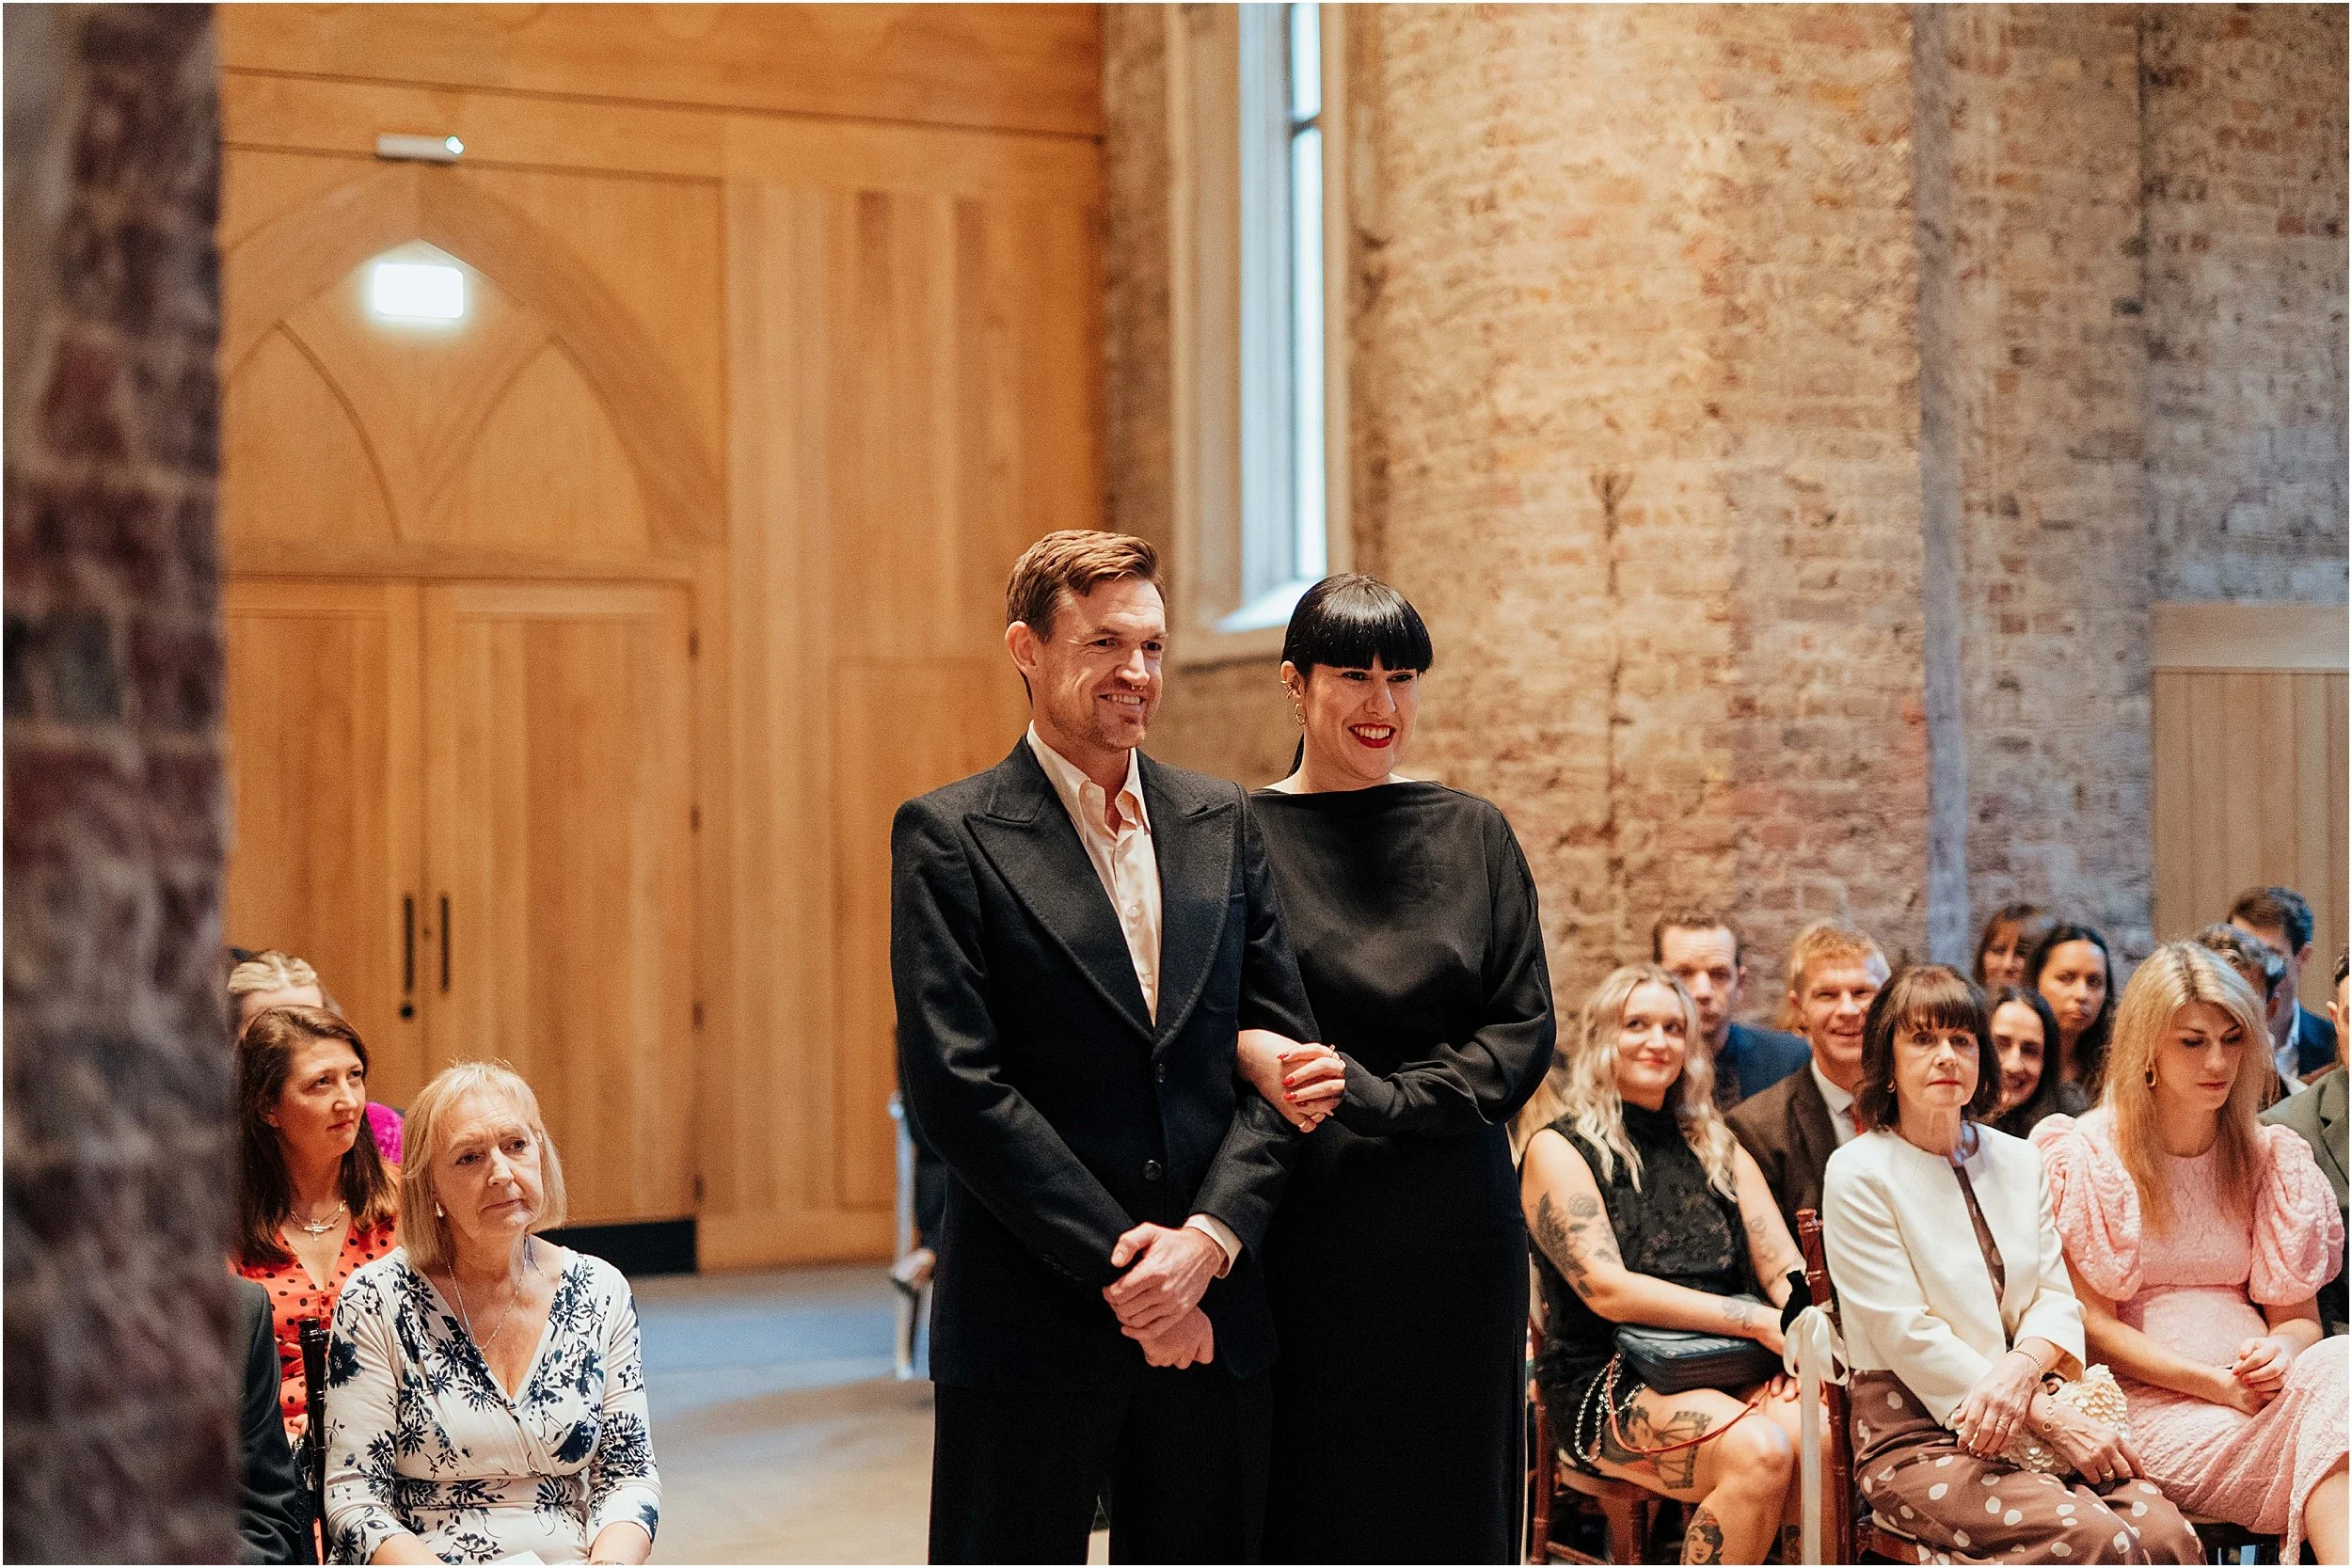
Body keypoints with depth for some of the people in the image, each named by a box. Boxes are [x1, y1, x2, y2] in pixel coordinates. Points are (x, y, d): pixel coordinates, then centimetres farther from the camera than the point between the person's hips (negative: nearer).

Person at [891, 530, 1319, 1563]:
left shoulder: (1223, 827, 10)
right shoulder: (949, 837, -4)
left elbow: (1283, 1050, 6)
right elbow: (955, 1087, -12)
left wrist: (1207, 1238, -8)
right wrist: (1120, 1263, -13)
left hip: (1213, 1319, 4)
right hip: (1030, 1324, -4)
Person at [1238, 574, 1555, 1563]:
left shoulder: (1473, 834, 8)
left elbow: (1525, 1029, 2)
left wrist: (1381, 1093, -13)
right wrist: (1248, 1057, -23)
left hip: (1452, 1232, 2)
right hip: (1298, 1232, -2)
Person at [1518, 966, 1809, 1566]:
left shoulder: (1718, 1149, 19)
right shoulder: (1558, 1149, 0)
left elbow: (1785, 1269, 11)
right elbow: (1607, 1289, -12)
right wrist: (1760, 1323, -19)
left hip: (1726, 1373, 5)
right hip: (1605, 1381, -5)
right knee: (1758, 1451, -32)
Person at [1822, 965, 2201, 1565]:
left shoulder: (2019, 1161, 13)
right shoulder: (1858, 1173, -5)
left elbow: (2056, 1296, 8)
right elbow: (1907, 1334, -11)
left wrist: (2020, 1369, -17)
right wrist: (2050, 1419, -16)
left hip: (2031, 1409, 5)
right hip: (1913, 1432, -5)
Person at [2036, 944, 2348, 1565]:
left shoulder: (2270, 1158, 17)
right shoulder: (2084, 1153, 3)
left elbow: (2299, 1314, 15)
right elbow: (2093, 1323, -2)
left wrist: (2282, 1352, -10)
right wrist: (2218, 1383, -14)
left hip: (2258, 1392, 4)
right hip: (2154, 1406, -4)